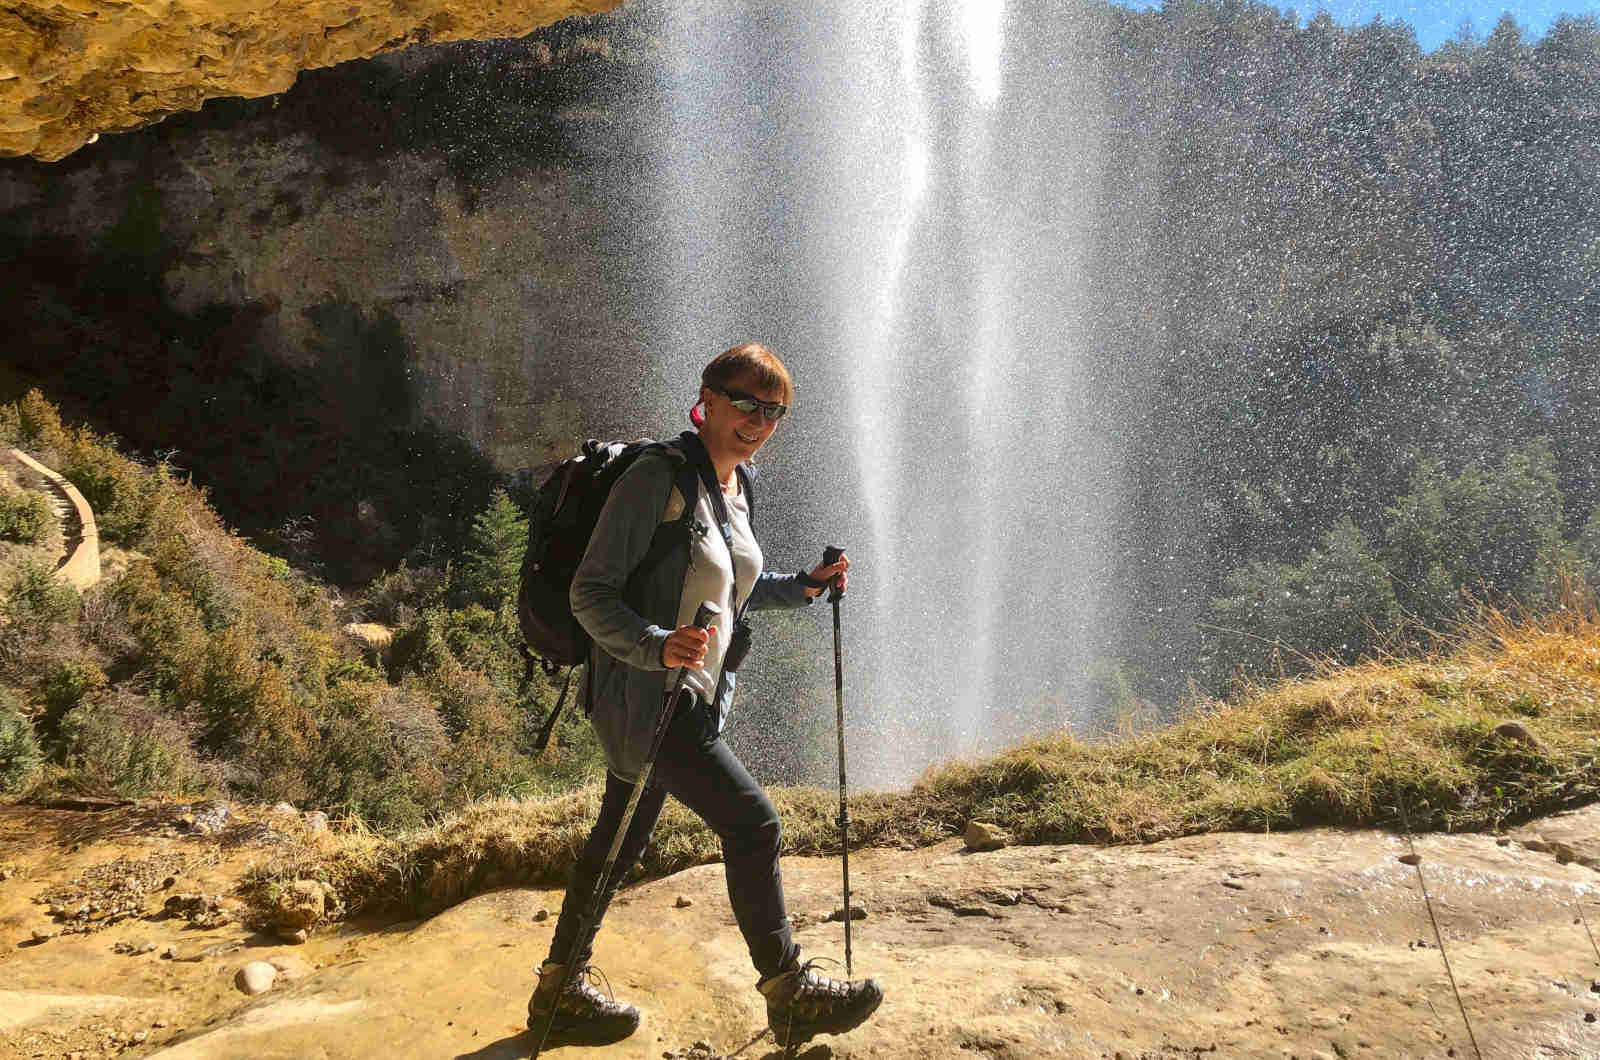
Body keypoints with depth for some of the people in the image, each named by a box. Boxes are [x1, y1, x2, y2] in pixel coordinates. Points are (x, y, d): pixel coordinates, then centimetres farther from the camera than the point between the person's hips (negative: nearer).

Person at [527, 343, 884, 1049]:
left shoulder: (736, 488, 10)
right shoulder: (658, 479, -17)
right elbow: (590, 594, -19)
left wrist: (802, 586, 10)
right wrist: (658, 646, -34)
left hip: (694, 698, 9)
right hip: (646, 699, -9)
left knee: (621, 841, 17)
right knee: (753, 825, -8)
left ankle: (559, 991, 31)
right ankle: (790, 995, 9)